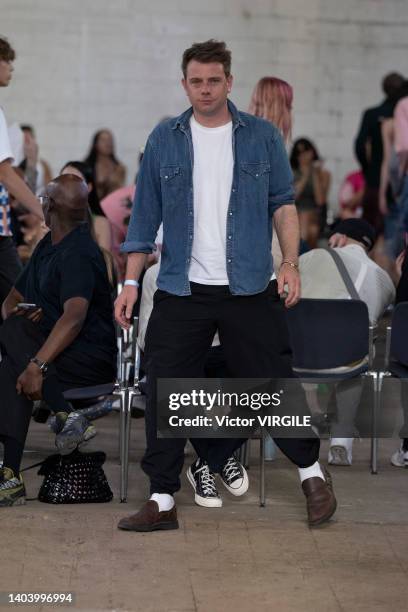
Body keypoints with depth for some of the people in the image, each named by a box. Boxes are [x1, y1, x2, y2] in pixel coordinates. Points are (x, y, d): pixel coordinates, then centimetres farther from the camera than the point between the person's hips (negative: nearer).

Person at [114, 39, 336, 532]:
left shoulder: (262, 137, 3)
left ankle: (312, 474, 22)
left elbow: (283, 203, 5)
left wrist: (290, 262, -8)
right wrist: (131, 281, 2)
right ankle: (162, 500, 7)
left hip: (249, 289, -1)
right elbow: (145, 215, 7)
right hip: (181, 290, 1)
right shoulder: (164, 140, 5)